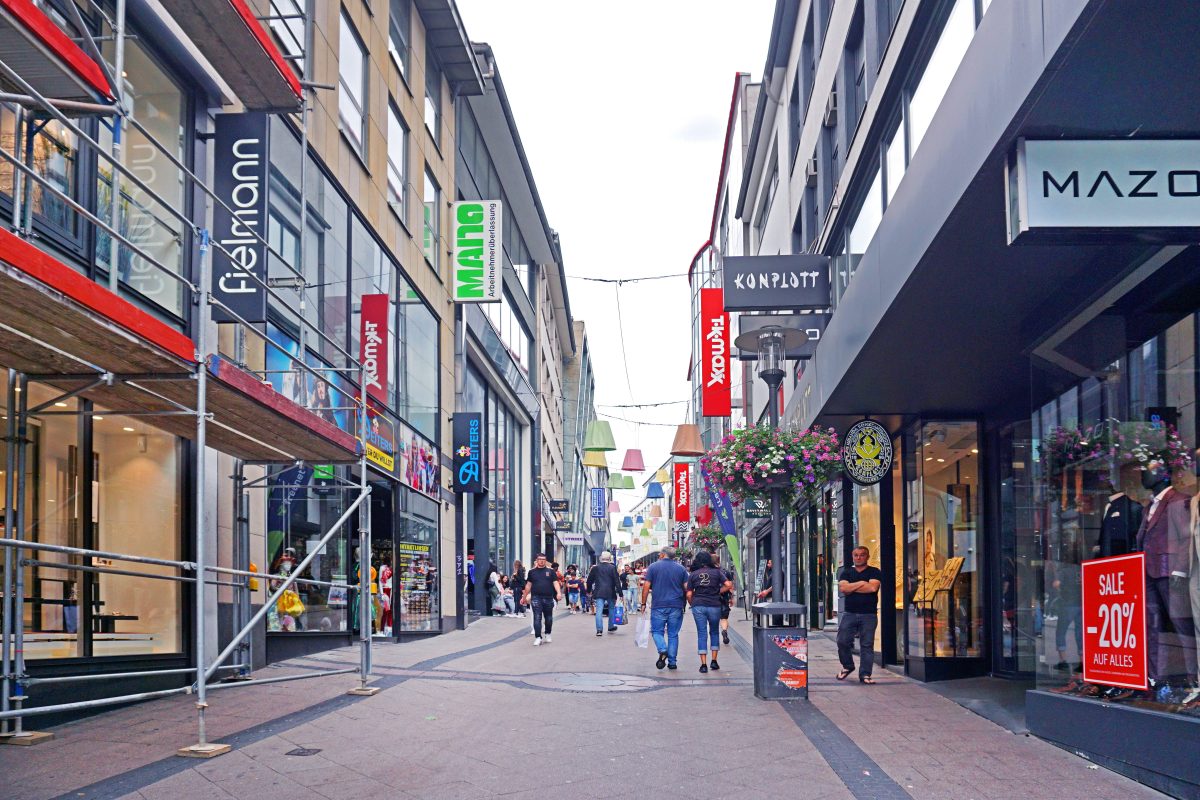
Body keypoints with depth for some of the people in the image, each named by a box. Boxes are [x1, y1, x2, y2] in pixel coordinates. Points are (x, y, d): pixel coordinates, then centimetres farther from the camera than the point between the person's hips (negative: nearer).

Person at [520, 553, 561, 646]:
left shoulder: (551, 571, 7)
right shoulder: (532, 572, 9)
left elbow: (555, 583, 0)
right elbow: (528, 585, 14)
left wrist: (559, 593, -16)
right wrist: (524, 597, 15)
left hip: (548, 598, 1)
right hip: (536, 598, -1)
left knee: (549, 618, 10)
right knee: (537, 618, -7)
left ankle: (548, 634, 31)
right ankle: (538, 638, -8)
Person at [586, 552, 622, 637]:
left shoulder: (595, 568, 2)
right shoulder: (612, 568, -4)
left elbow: (589, 580, 10)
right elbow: (617, 581, -5)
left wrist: (589, 591, 23)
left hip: (599, 593, 0)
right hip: (610, 593, 0)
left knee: (599, 611, -4)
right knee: (611, 610, 18)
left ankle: (599, 630, -13)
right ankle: (610, 627, 29)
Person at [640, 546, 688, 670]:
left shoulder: (653, 567, 1)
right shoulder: (681, 568, 7)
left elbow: (646, 586, -2)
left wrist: (643, 603, 5)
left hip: (659, 606, -2)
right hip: (676, 606, 2)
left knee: (657, 631, 8)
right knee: (673, 634, 8)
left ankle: (663, 650, -19)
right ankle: (672, 662, 7)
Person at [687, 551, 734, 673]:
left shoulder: (693, 575, 6)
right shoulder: (716, 572, 4)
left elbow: (689, 595, 3)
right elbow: (728, 585, -6)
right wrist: (718, 592, 9)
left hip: (698, 606, 0)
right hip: (714, 606, 0)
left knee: (701, 634, 4)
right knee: (714, 632, 17)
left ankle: (703, 664, -2)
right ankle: (714, 661, 13)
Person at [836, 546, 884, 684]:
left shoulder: (874, 572, 5)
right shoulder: (847, 572, 14)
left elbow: (873, 587, -14)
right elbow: (842, 587, -4)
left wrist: (851, 588, -5)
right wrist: (861, 583, -7)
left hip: (868, 615, -2)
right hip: (849, 614, 2)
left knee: (867, 645, -3)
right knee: (843, 641, -3)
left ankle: (865, 674, 2)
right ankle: (847, 666, 19)